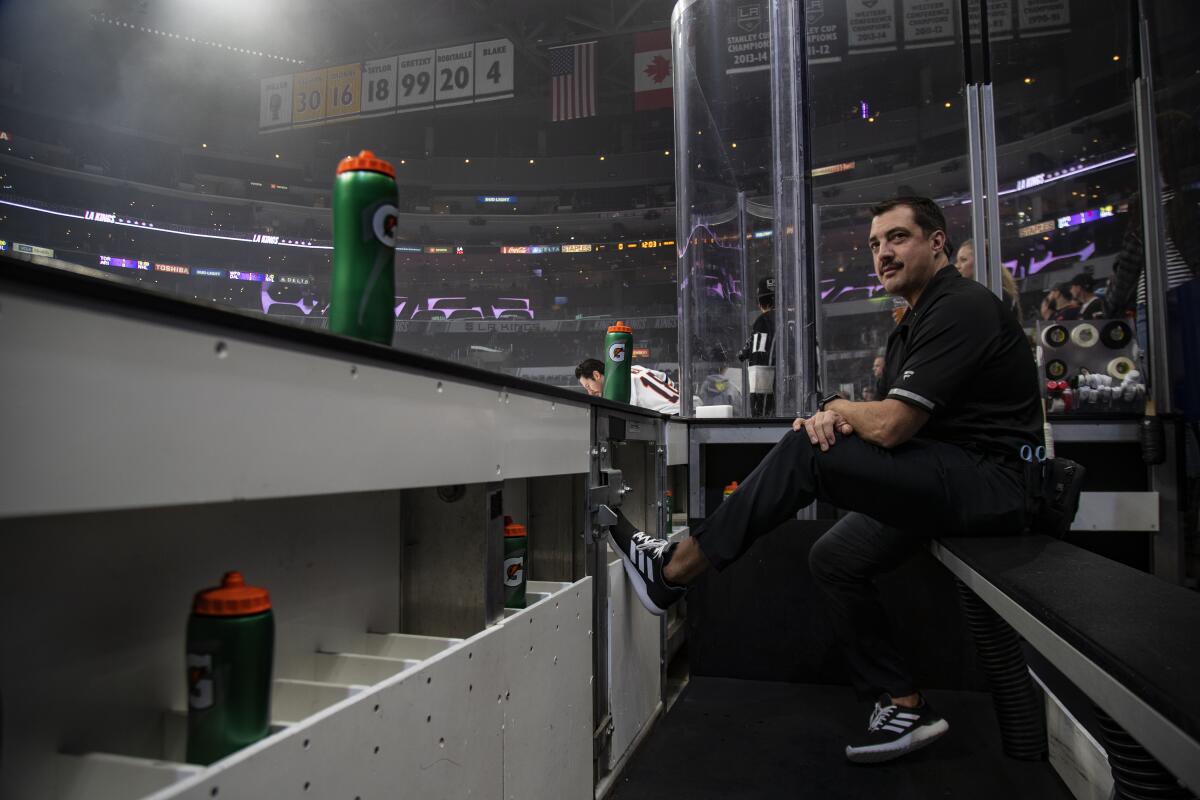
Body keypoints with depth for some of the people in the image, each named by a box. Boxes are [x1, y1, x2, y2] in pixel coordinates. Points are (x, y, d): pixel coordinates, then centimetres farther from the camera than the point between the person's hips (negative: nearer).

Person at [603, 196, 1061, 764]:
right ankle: (904, 707, 14)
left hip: (993, 483, -10)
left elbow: (889, 427, -24)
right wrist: (833, 418, -10)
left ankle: (672, 569, -15)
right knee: (834, 558, 6)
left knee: (806, 452, -22)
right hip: (962, 482, 10)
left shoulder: (961, 308, -14)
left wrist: (838, 405, -2)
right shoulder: (914, 323, 19)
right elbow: (884, 421, 14)